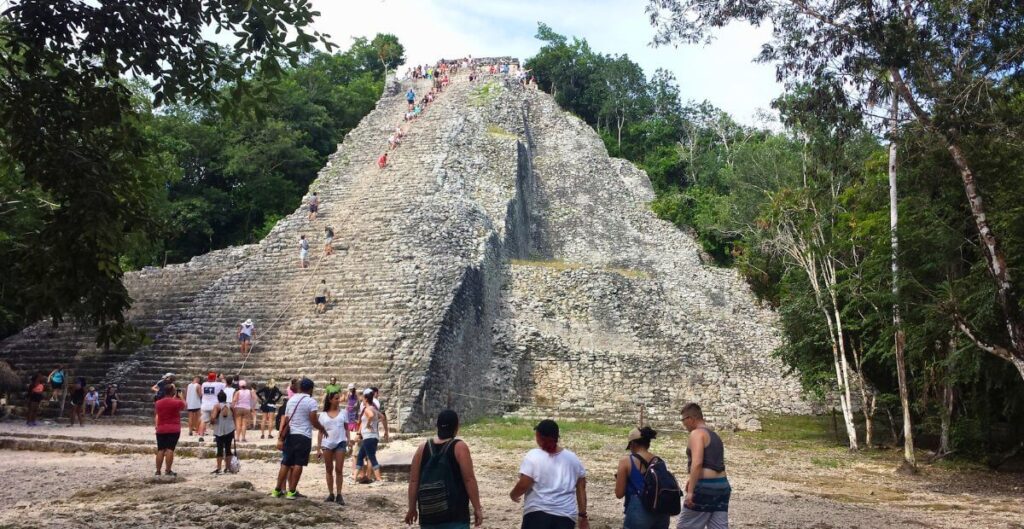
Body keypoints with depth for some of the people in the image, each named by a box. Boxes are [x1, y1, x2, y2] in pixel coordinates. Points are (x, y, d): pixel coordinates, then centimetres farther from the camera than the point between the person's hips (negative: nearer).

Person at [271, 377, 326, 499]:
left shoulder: (291, 400, 12)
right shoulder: (311, 401, -8)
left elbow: (286, 420, 15)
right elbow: (314, 421, -11)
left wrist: (281, 438, 21)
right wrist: (322, 429, 6)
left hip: (290, 435, 6)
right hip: (303, 436, -6)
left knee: (286, 463, 11)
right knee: (298, 464, -1)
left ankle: (277, 489, 14)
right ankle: (291, 491, -2)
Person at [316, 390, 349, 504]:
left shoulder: (343, 412, 5)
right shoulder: (322, 415, 4)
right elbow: (320, 432, 6)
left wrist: (349, 444, 2)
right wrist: (318, 448, 3)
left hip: (340, 443, -1)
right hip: (327, 444, 1)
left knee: (339, 470, -3)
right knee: (329, 470, 8)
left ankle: (339, 495, 2)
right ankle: (331, 494, 15)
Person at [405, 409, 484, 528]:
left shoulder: (423, 449, 4)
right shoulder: (459, 447, -8)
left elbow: (413, 481, 5)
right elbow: (469, 480, -11)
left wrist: (412, 508, 13)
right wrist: (477, 508, -5)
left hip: (428, 513, 4)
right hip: (455, 515, -4)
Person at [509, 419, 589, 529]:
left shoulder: (533, 456, -6)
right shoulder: (573, 458, 9)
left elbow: (523, 485, -10)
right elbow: (581, 488, 11)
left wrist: (513, 495, 11)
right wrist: (583, 515, 16)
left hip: (537, 513, -4)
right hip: (566, 515, 4)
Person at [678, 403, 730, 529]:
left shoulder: (697, 433, -9)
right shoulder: (715, 436, 19)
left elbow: (697, 463, -22)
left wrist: (690, 491, -23)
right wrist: (693, 481, 32)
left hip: (705, 487, -9)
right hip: (722, 486, 9)